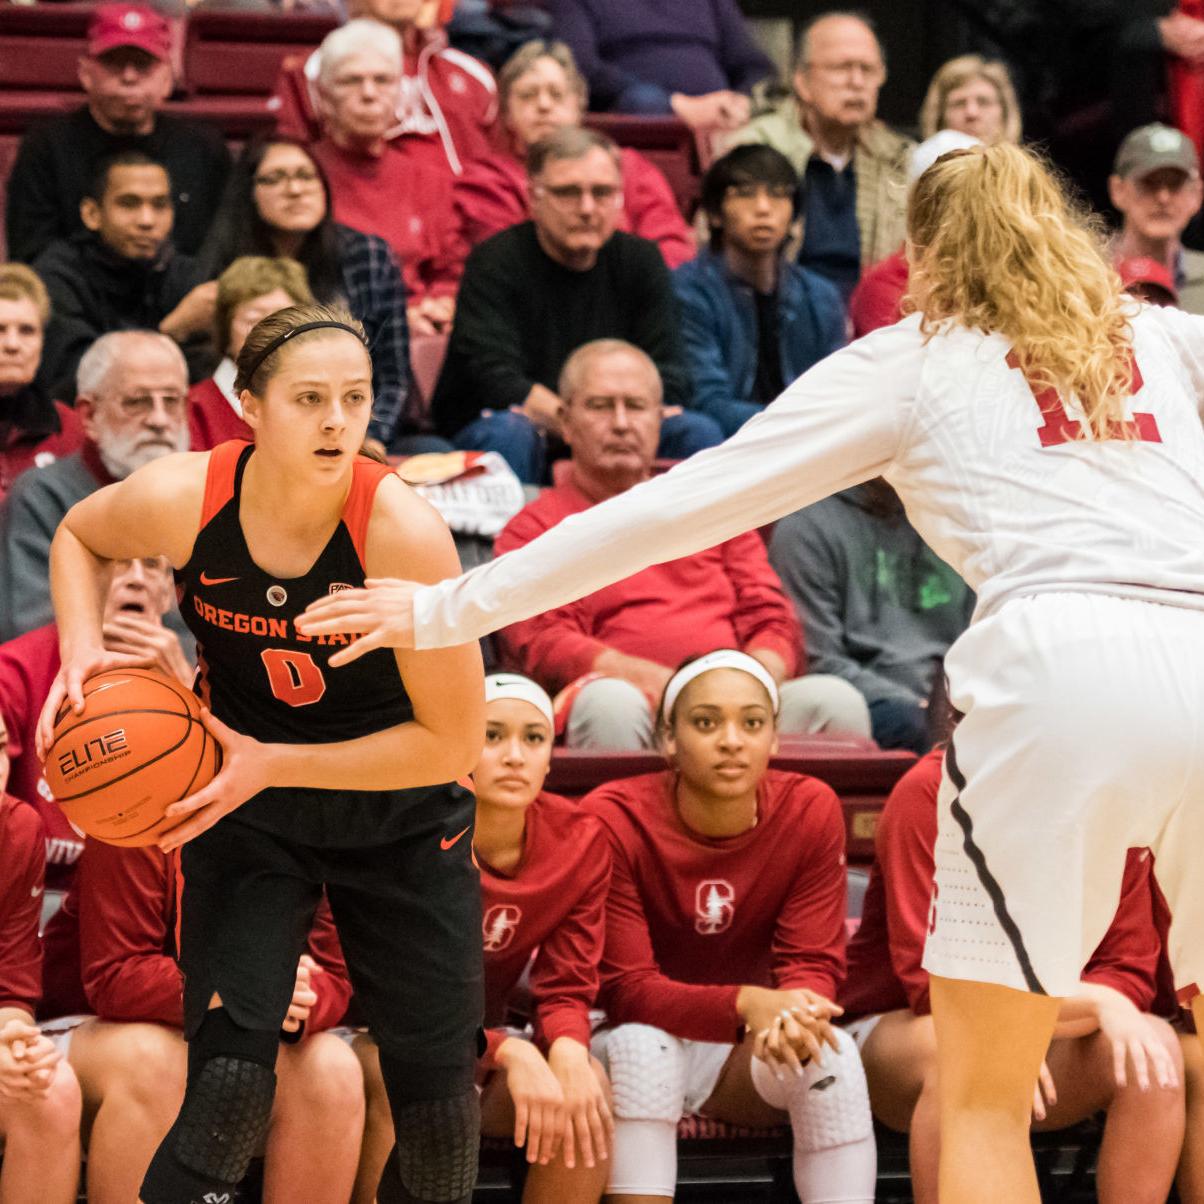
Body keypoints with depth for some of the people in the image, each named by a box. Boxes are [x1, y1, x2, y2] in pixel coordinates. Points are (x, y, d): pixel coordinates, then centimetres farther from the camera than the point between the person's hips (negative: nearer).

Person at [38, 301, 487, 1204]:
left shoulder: (403, 531, -27)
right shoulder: (181, 500, -20)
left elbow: (453, 741, -21)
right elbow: (78, 534, 6)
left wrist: (272, 765, -24)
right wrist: (82, 649, -12)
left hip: (399, 811, -1)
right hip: (246, 803, 1)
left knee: (436, 1078, 5)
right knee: (230, 1071, -13)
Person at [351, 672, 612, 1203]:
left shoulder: (579, 842, -9)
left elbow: (566, 988, -7)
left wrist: (567, 1050, -32)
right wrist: (510, 1053, -38)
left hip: (484, 1037, 4)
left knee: (587, 1083, -25)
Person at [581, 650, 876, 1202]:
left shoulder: (810, 810, -11)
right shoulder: (614, 819, -19)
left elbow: (814, 963, -11)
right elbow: (625, 988, -22)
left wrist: (793, 1013, -37)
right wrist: (747, 1004, -39)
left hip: (750, 1055, 2)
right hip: (639, 1050, -2)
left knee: (832, 1053, -28)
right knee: (642, 1044, -35)